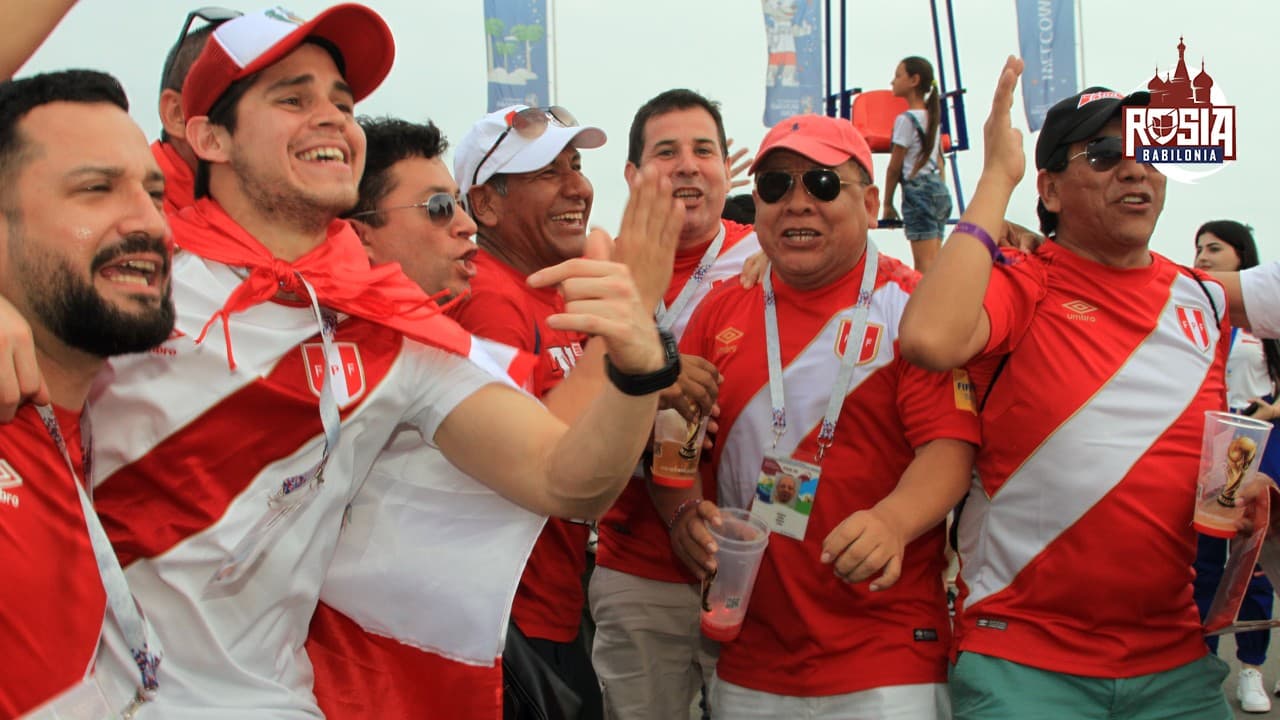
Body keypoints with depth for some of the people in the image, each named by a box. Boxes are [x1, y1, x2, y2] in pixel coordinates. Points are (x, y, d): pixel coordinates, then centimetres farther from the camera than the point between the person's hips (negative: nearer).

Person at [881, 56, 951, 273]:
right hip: (939, 188, 9)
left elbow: (895, 167, -7)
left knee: (925, 263, -12)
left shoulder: (906, 120, -9)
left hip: (918, 190, -8)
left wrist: (887, 203, 0)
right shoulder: (933, 116, 15)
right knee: (934, 262, 8)